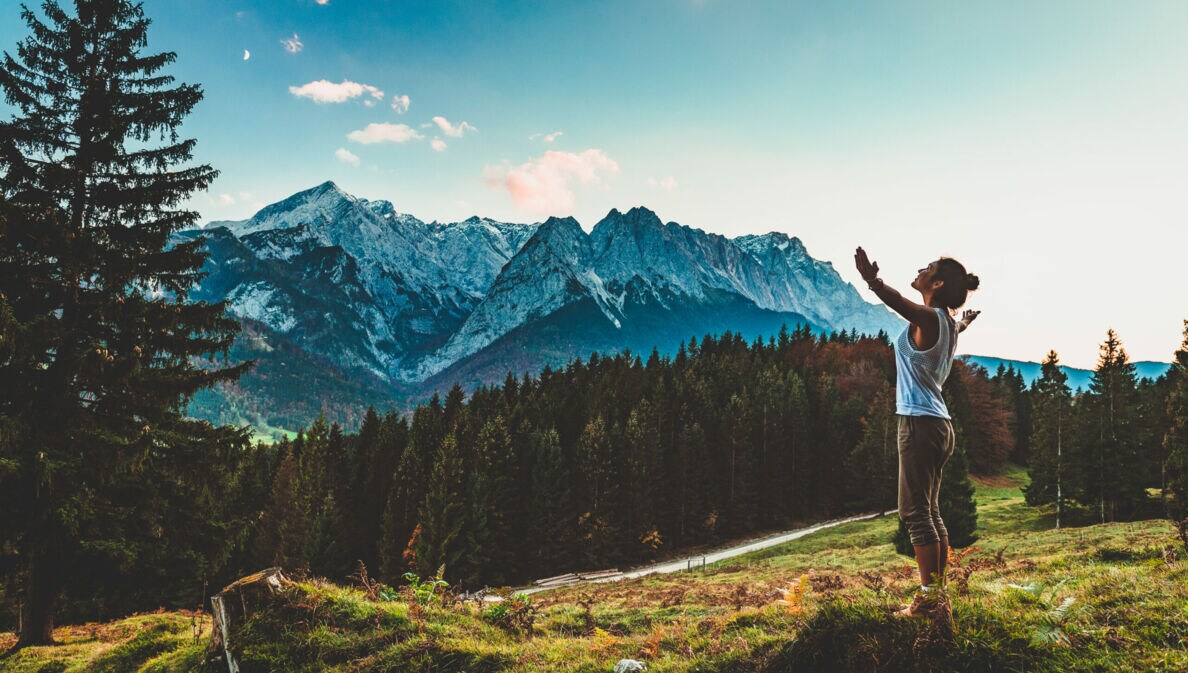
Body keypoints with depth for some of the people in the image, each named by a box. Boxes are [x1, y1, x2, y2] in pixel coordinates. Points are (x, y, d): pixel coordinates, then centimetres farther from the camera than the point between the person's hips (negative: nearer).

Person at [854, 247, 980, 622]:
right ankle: (938, 596, 20)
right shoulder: (948, 324, 15)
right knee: (930, 511, 14)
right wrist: (963, 326, 65)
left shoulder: (928, 318, -12)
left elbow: (901, 304, -36)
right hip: (938, 425, 10)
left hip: (919, 422, -9)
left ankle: (929, 598, -6)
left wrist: (873, 281, -55)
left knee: (916, 511, -7)